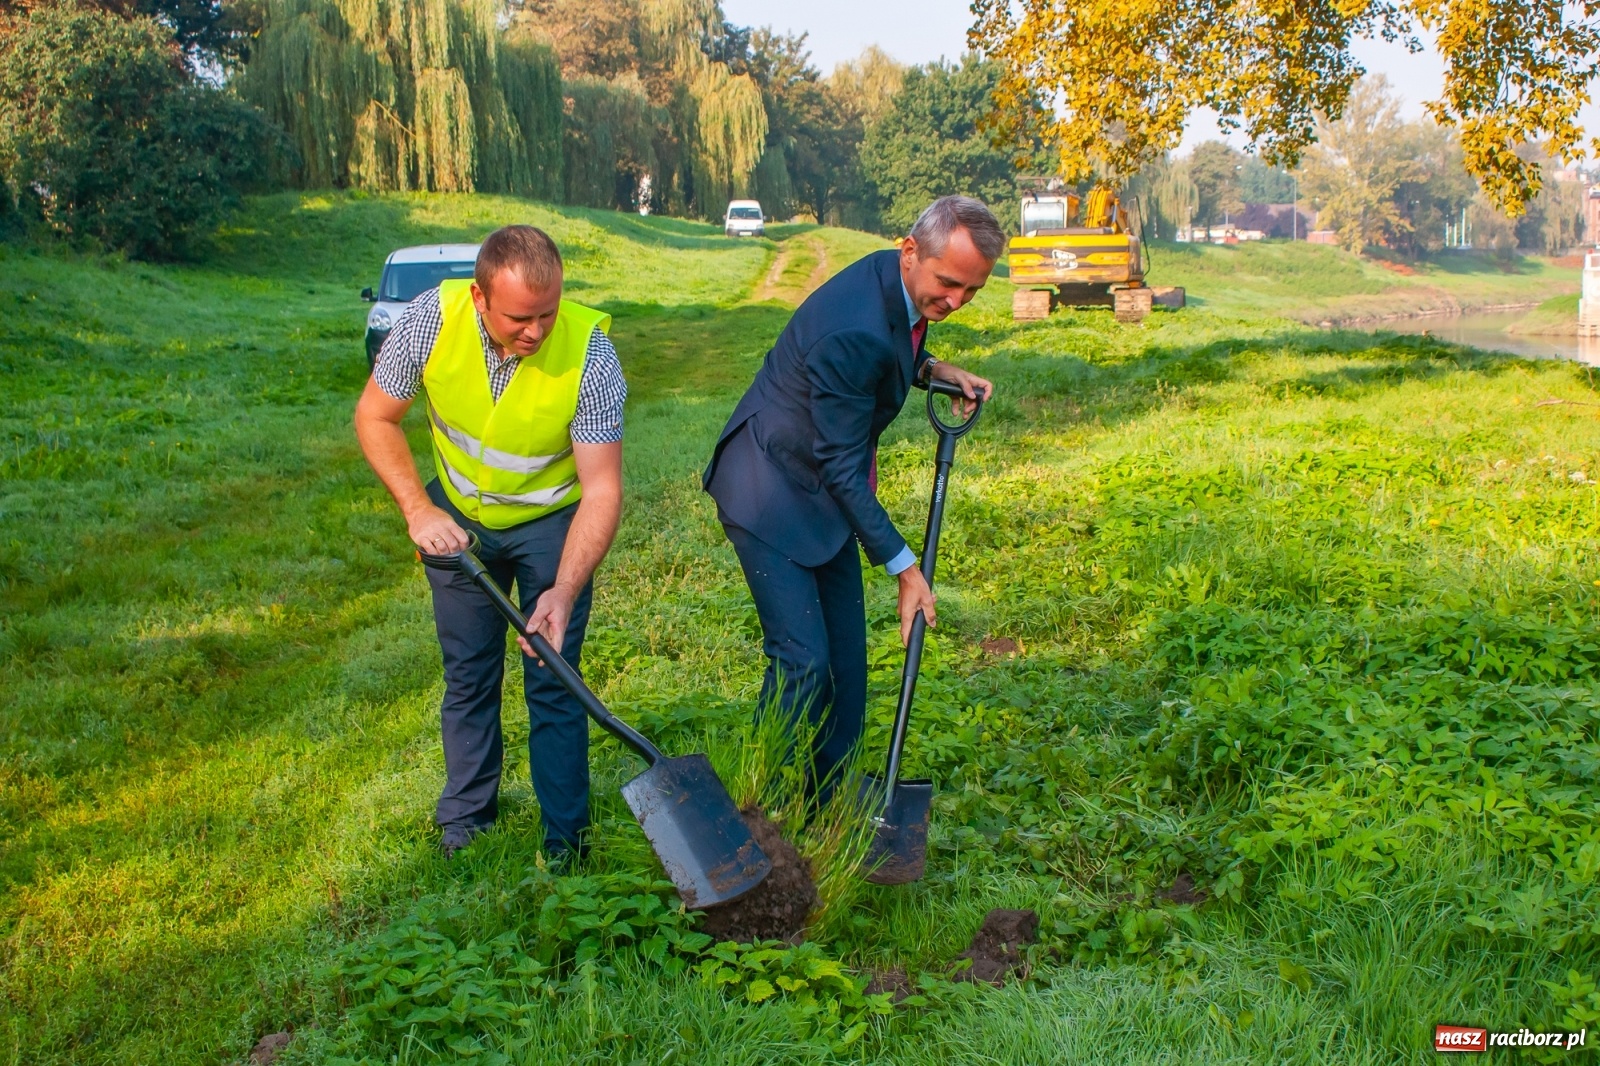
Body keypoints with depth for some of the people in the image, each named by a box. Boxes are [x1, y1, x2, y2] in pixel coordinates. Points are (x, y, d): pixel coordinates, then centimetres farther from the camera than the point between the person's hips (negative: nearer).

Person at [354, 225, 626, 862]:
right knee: (467, 673, 12)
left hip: (551, 521, -2)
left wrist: (564, 590, -38)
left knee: (553, 681, -4)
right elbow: (375, 417, -9)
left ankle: (565, 838, 12)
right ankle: (465, 819, 31)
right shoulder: (432, 319, -25)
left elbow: (602, 489, -28)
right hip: (457, 515, 3)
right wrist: (418, 509, -19)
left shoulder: (589, 354, -31)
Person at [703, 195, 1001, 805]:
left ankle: (830, 805, 23)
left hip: (826, 493, 9)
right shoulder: (854, 332, -32)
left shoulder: (897, 284, -5)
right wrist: (904, 568, -20)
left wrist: (932, 369, -1)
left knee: (845, 658, 10)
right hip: (771, 493, -9)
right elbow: (842, 467, -26)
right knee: (802, 661, -11)